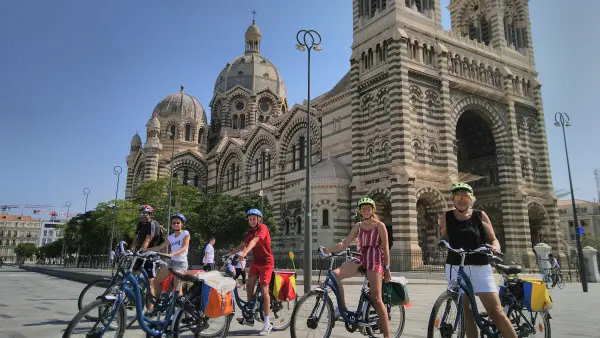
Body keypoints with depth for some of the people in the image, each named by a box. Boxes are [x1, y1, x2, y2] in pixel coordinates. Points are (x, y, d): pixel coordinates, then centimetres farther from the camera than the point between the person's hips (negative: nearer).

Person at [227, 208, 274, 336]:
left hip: (266, 262, -8)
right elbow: (242, 245, 6)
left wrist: (244, 253, -44)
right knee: (249, 286, 4)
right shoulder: (250, 231, 10)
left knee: (264, 290, -10)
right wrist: (229, 253, -6)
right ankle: (250, 317, 15)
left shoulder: (263, 228, -14)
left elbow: (254, 241, -30)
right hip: (255, 261, 8)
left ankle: (267, 323, -6)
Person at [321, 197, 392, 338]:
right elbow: (344, 244, 5)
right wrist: (328, 250, -10)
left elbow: (385, 248, -1)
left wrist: (387, 269, -5)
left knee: (376, 298, -10)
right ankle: (342, 306, -1)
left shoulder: (379, 225, 0)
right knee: (335, 274, -19)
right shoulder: (358, 226, 12)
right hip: (361, 259, 5)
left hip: (375, 260, -5)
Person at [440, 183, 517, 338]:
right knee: (466, 310, 5)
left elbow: (493, 239, 7)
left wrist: (495, 248, -14)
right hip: (455, 268, 1)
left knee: (496, 311, -6)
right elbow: (443, 239, 15)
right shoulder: (446, 217, 5)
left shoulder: (480, 215, 4)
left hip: (480, 267, -1)